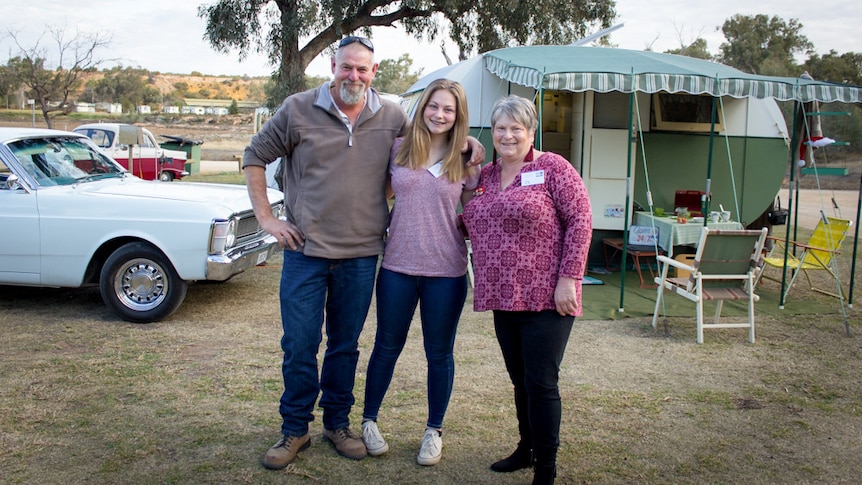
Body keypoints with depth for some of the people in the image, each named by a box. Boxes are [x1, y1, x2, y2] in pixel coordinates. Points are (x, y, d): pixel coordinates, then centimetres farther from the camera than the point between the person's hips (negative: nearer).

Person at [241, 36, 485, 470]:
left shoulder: (392, 117, 4)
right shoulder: (299, 109, -2)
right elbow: (254, 157, 6)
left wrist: (467, 141, 2)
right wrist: (266, 217, -1)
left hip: (361, 254, 2)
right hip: (306, 250, -1)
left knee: (346, 345, 13)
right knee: (299, 344, 4)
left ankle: (337, 423, 31)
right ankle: (294, 429, 22)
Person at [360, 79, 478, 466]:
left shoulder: (465, 160, 0)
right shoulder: (399, 150, 1)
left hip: (446, 271, 0)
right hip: (398, 265, 1)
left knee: (439, 353, 11)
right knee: (387, 347, 13)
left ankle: (434, 431, 27)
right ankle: (369, 421, 32)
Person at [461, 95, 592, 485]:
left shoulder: (553, 168, -5)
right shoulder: (484, 176, 13)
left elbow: (580, 221, -10)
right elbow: (472, 226, 22)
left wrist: (568, 278, -16)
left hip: (546, 297, -6)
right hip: (503, 297, 6)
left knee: (541, 382, -3)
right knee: (520, 380, 17)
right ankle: (527, 449, 33)